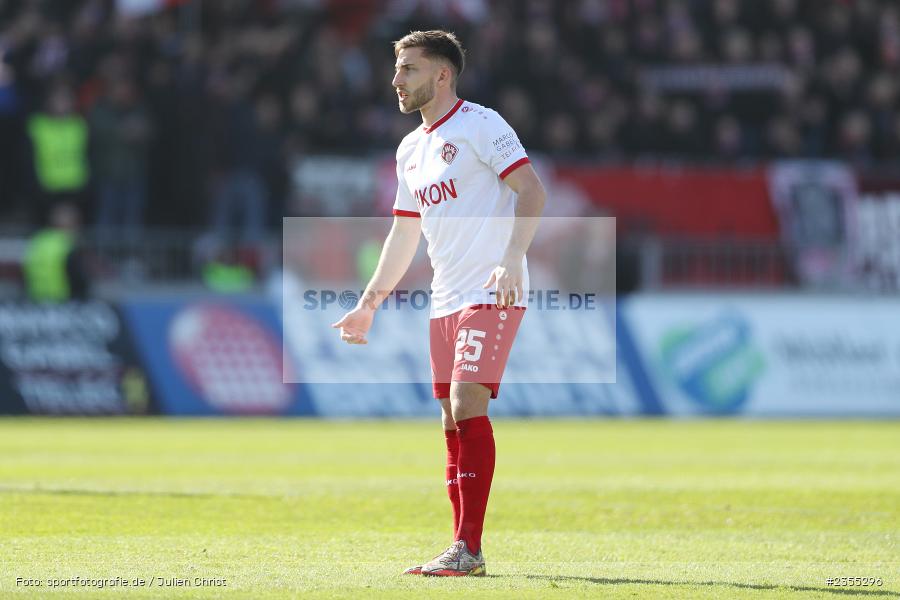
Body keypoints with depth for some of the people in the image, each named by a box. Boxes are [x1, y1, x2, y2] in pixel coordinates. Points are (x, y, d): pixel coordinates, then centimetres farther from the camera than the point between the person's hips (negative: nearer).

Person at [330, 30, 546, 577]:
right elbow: (405, 234, 27)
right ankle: (464, 551, 9)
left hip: (492, 295, -8)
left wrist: (512, 259, -26)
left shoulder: (479, 124, -6)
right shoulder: (411, 149, 18)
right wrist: (369, 304, 26)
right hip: (446, 301, 8)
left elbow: (532, 191, -14)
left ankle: (468, 549, -19)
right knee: (452, 420, 5)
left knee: (467, 405, -17)